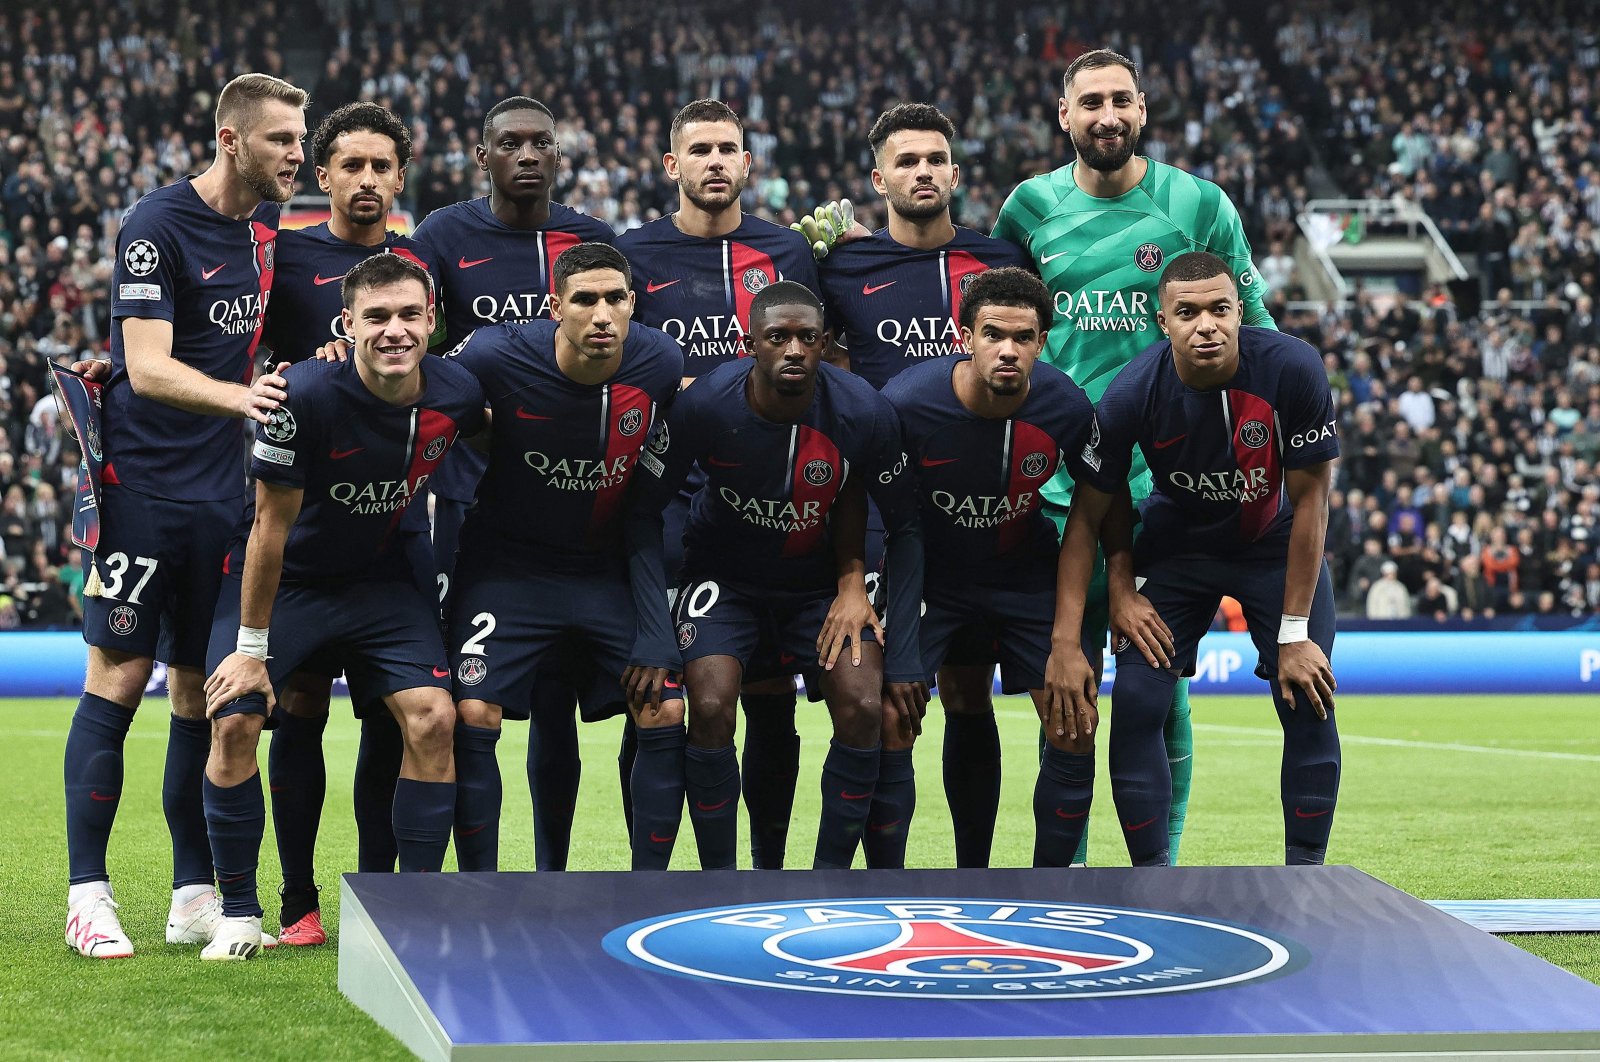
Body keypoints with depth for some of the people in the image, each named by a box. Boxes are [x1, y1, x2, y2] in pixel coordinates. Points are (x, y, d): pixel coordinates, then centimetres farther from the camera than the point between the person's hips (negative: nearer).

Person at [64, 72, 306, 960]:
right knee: (118, 680, -6)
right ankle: (88, 896, -1)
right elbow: (147, 366, -21)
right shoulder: (157, 227, -12)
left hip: (221, 490, 6)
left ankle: (195, 896, 13)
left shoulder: (266, 225, 9)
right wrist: (237, 395, -37)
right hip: (143, 483, -6)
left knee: (201, 691, 8)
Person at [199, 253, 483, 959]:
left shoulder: (457, 393, -15)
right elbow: (272, 523, -19)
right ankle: (238, 914, -1)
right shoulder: (306, 395, -27)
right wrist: (252, 648, -15)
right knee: (234, 722, -16)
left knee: (432, 716, -13)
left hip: (381, 577, 3)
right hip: (283, 577, -3)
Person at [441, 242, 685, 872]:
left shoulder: (660, 364, -12)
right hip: (506, 563, -2)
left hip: (608, 571, 2)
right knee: (472, 717, -13)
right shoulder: (496, 358, -21)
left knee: (666, 714, -6)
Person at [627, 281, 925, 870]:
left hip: (820, 579, 1)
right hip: (724, 573, -1)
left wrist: (903, 659, -13)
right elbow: (645, 513, -14)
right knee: (711, 708, -23)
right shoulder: (704, 406, -24)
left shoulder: (864, 412, -21)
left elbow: (904, 528, -9)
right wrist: (654, 642, -21)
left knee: (863, 709, -19)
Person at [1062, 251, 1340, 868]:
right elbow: (1088, 517, -15)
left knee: (1310, 704, -10)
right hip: (1178, 545, 0)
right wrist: (1068, 647, -20)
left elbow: (1309, 501, -18)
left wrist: (1294, 633, -17)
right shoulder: (1133, 394, -26)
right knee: (1135, 702, -12)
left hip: (1276, 545, 0)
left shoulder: (1292, 370, -28)